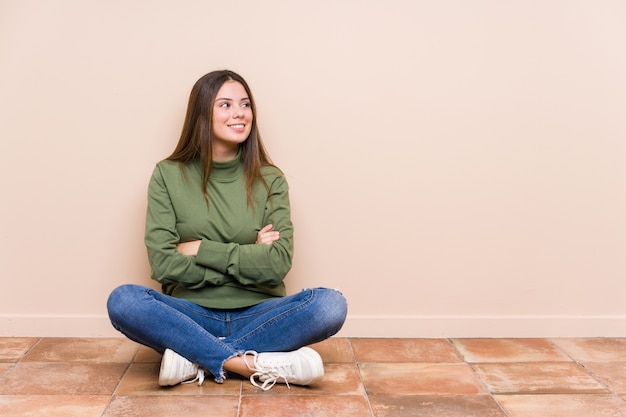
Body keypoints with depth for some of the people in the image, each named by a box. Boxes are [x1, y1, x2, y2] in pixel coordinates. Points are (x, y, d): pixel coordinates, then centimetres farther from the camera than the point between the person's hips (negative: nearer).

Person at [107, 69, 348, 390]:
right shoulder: (168, 175, 0)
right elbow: (163, 264, -9)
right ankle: (257, 363, -26)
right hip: (192, 314, 0)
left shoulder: (270, 179, 2)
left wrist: (200, 249, -11)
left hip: (256, 315, 1)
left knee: (331, 305, -26)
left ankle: (196, 358, -21)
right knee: (122, 301, -28)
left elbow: (278, 264, -9)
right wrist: (245, 259, -10)